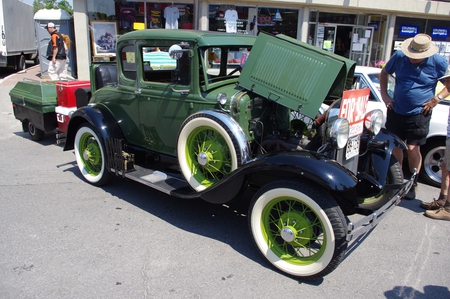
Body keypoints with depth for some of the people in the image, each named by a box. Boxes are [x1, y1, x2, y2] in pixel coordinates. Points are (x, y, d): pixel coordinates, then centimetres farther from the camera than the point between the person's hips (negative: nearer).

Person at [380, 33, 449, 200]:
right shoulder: (399, 56, -5)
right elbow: (384, 72, 11)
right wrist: (384, 94, 2)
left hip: (419, 114, -3)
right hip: (396, 111, 3)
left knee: (413, 149, -4)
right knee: (395, 146, 10)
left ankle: (413, 184, 15)